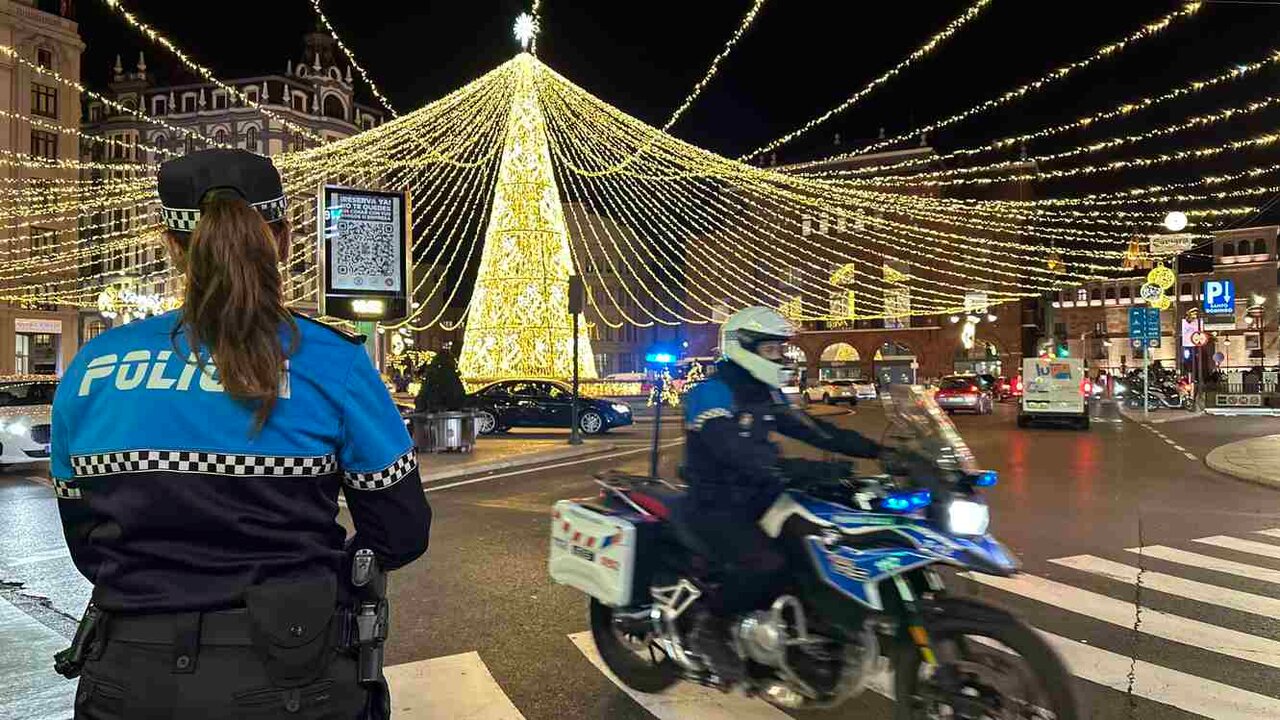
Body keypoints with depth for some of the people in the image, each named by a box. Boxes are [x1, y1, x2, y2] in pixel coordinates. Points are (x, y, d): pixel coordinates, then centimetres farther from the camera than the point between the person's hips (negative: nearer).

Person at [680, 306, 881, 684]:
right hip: (718, 506, -9)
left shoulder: (766, 394, 12)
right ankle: (709, 624, -7)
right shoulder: (711, 393, -15)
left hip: (760, 497, 9)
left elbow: (811, 429, 7)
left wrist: (875, 449, -4)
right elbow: (735, 449, -31)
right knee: (765, 565, -30)